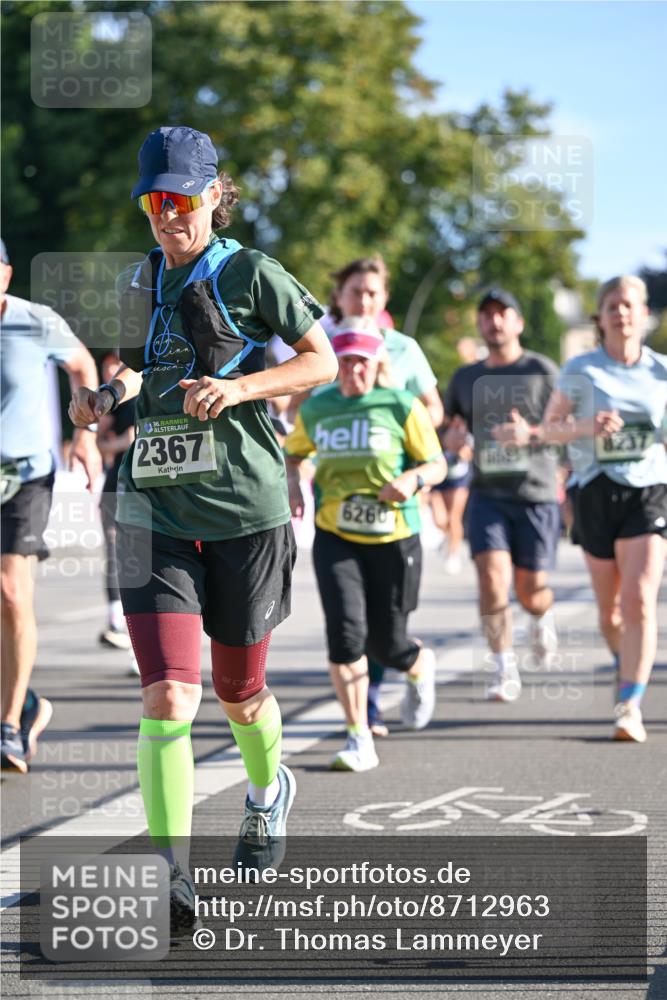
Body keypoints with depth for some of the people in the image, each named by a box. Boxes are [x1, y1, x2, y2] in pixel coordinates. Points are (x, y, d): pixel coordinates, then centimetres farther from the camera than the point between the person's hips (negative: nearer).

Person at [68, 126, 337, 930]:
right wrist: (105, 396, 5)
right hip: (155, 512, 2)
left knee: (239, 693, 13)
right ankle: (169, 876, -15)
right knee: (168, 695, -14)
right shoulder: (139, 285, 11)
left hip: (245, 510, -2)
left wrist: (241, 387, -15)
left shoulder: (250, 274, -3)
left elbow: (322, 361, 0)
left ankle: (268, 792, 47)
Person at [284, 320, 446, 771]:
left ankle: (421, 666, 44)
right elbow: (292, 452, 22)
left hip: (393, 537, -2)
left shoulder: (402, 406, -3)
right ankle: (359, 739, -6)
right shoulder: (316, 409, 6)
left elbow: (437, 465, 2)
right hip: (334, 537, 2)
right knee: (345, 631, -16)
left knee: (385, 642, 4)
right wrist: (291, 482, 1)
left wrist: (413, 479, -19)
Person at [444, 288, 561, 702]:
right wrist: (455, 436, -4)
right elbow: (451, 438, 21)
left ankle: (544, 617, 38)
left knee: (530, 590, 1)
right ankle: (505, 671, -7)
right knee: (493, 578, -15)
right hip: (488, 493, 2)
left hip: (536, 493, -2)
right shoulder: (465, 378, 12)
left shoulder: (542, 371, 0)